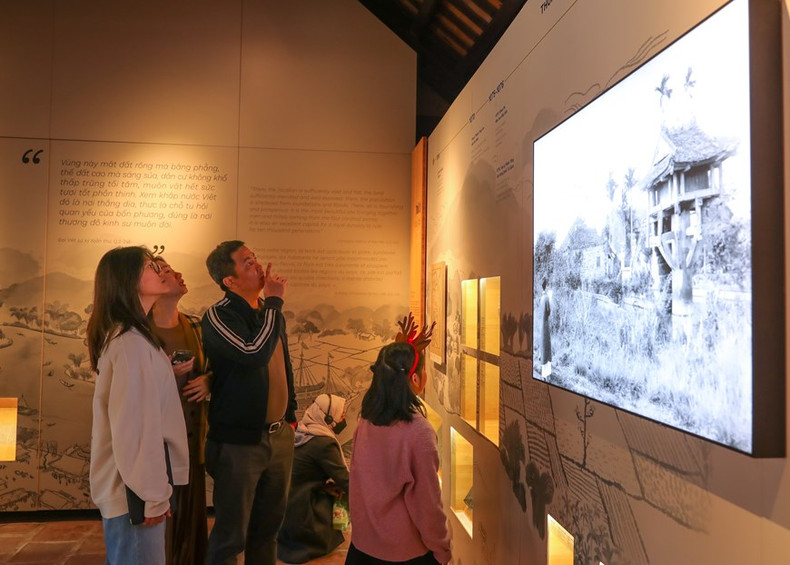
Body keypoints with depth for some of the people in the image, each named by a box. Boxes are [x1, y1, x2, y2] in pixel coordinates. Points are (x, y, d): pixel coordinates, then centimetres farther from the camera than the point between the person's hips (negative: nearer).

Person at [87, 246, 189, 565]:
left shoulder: (127, 336, 12)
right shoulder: (132, 342, -20)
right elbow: (135, 424, -23)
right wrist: (152, 493, -18)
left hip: (126, 484, 10)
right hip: (133, 490, -10)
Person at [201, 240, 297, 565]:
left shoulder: (270, 312, 8)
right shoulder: (218, 316, -15)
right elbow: (254, 354, -31)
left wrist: (291, 413, 19)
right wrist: (274, 301, -20)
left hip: (280, 435, 7)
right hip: (239, 441, -6)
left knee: (268, 527, 20)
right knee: (231, 536, 8)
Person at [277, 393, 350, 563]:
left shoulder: (301, 433, 3)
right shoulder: (324, 443, -22)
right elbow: (345, 481, -16)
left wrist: (327, 485, -1)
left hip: (284, 508, 8)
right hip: (299, 516, -8)